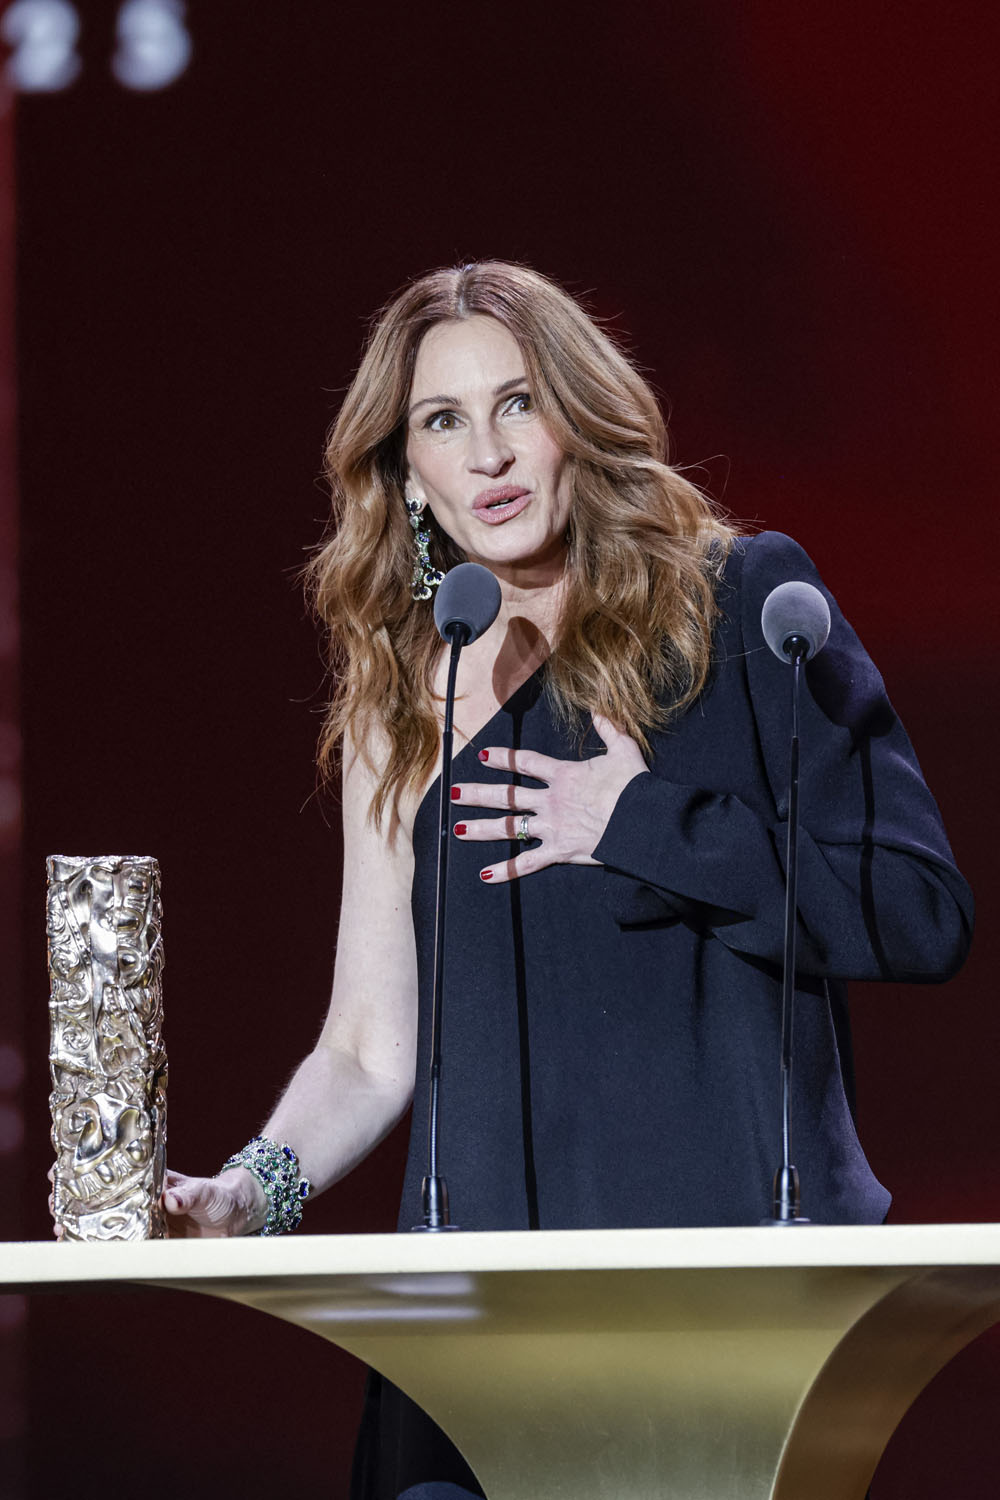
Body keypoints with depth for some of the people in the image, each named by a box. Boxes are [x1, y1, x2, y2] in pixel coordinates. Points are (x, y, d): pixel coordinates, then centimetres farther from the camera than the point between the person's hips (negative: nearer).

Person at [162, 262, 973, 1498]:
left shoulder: (742, 606, 2)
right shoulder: (403, 706, 13)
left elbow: (923, 912, -5)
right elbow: (372, 1046, 9)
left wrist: (644, 827, -9)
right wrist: (254, 1189, -9)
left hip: (743, 1247, -3)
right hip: (489, 1282, 3)